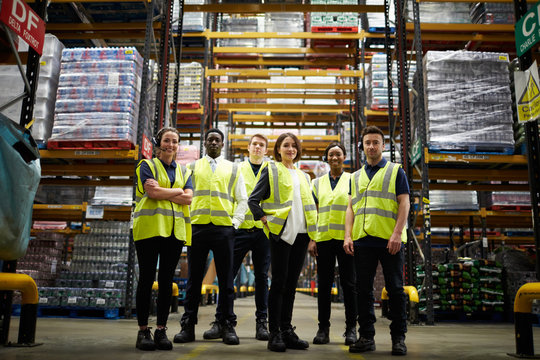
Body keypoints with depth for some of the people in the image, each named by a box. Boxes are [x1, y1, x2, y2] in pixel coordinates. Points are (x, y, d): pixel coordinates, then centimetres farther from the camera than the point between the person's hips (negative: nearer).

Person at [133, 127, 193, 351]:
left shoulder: (184, 171, 19)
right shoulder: (147, 165, 9)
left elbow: (188, 199, 3)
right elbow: (152, 192, -9)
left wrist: (161, 191, -6)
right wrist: (177, 191, -2)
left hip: (175, 230, 3)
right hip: (149, 228, -3)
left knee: (166, 280, 5)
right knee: (147, 278, -1)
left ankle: (161, 330, 12)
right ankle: (143, 330, 8)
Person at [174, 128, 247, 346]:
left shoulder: (233, 169, 14)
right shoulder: (193, 168, 15)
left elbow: (242, 200, 12)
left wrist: (235, 222, 0)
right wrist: (186, 221, 2)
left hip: (224, 228, 0)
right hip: (197, 227, 1)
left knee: (226, 279, 1)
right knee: (194, 278, 3)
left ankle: (228, 326, 9)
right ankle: (188, 326, 10)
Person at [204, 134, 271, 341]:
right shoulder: (236, 170, 11)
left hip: (263, 229, 1)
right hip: (240, 228, 0)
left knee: (262, 276, 5)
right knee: (228, 273, -3)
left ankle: (261, 323, 13)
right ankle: (220, 322, 5)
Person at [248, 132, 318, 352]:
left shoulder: (303, 176, 20)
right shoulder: (271, 170, 3)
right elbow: (253, 200, -2)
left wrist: (312, 231, 13)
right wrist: (266, 221, -10)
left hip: (301, 234, 6)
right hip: (281, 233, -5)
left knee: (291, 283, 8)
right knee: (279, 282, -5)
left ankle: (287, 330, 16)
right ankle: (274, 334, 2)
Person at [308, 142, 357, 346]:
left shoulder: (352, 180, 8)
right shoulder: (318, 183, 14)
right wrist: (311, 239, 3)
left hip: (346, 238, -2)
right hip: (324, 238, 2)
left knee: (348, 283, 1)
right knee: (324, 284, 5)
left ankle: (351, 328, 11)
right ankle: (323, 328, 13)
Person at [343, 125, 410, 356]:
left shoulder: (395, 171, 7)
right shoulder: (356, 177, 19)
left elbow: (404, 203, -2)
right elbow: (351, 208, 16)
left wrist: (397, 233, -13)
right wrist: (348, 236, 3)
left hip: (389, 240, -4)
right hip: (362, 241, 4)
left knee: (395, 289, 1)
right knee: (363, 290, 6)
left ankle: (398, 337, 11)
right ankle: (366, 337, 15)